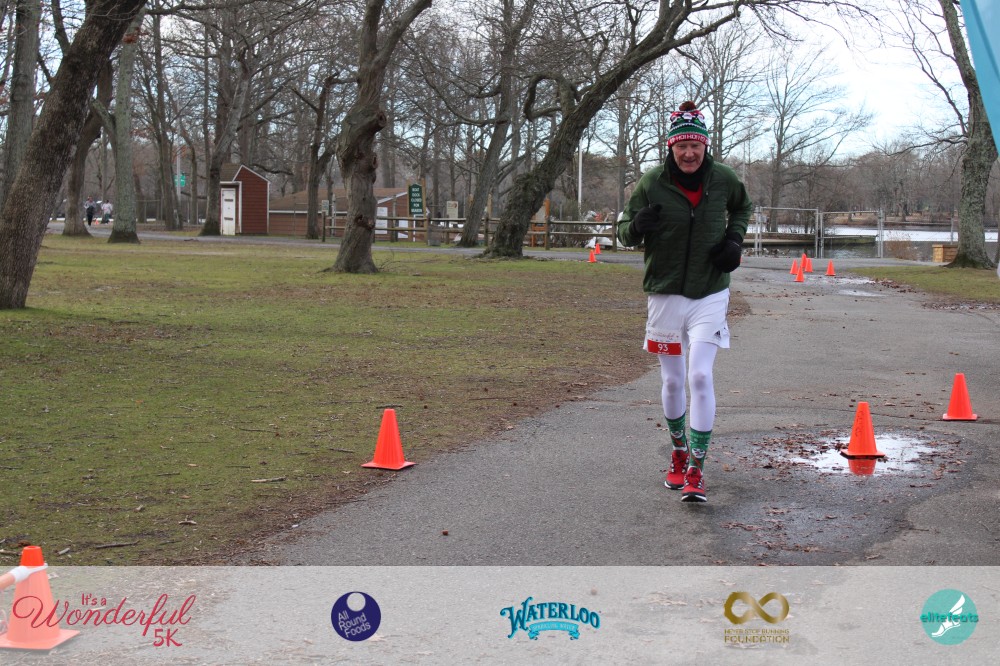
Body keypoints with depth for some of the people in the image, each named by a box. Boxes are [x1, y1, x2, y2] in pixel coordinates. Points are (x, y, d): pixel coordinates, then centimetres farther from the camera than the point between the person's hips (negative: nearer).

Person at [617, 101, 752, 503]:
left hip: (710, 294, 0)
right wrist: (637, 226, -25)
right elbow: (625, 232, -1)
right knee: (672, 381, 9)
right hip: (665, 293, 1)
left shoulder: (723, 179, -3)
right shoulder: (651, 183, -8)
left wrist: (734, 238, 2)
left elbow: (742, 207, 20)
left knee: (700, 376, -13)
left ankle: (696, 471, -9)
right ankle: (679, 453, 33)